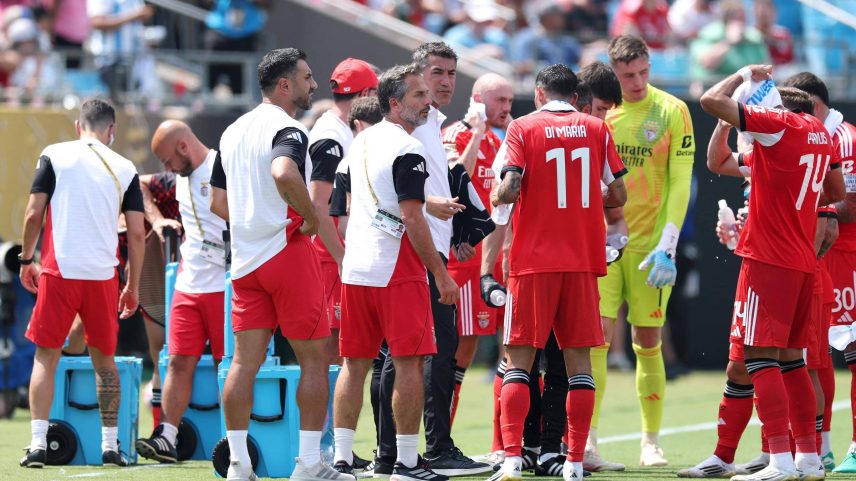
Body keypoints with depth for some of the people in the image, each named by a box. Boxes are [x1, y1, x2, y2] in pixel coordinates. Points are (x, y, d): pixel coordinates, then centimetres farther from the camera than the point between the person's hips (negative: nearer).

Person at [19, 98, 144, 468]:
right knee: (104, 359, 14)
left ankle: (38, 444, -5)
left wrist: (26, 260, 11)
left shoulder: (54, 156, 1)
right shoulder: (125, 168, 6)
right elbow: (136, 233, 5)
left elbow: (34, 214, -3)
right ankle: (110, 446, 12)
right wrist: (133, 286, 13)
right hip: (103, 275, 2)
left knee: (46, 357, 5)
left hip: (58, 271, -1)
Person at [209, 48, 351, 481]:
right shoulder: (288, 130, -12)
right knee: (315, 359, 1)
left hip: (245, 259, 7)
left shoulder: (233, 132, 14)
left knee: (245, 360, 6)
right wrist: (310, 216, -21)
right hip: (287, 251, -7)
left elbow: (217, 202, 17)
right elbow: (284, 173, -34)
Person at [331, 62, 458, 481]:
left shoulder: (361, 141, 14)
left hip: (354, 268, 8)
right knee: (409, 363, -3)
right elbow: (411, 218, -17)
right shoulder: (407, 151, -12)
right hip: (396, 269, -8)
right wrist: (441, 273, -12)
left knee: (355, 363, 9)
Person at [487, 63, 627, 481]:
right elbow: (618, 195, 7)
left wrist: (496, 198, 10)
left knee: (519, 360, 1)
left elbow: (510, 190, -12)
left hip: (533, 260, -2)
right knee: (578, 360, 6)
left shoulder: (523, 128, -1)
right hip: (582, 259, 2)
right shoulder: (596, 129, 7)